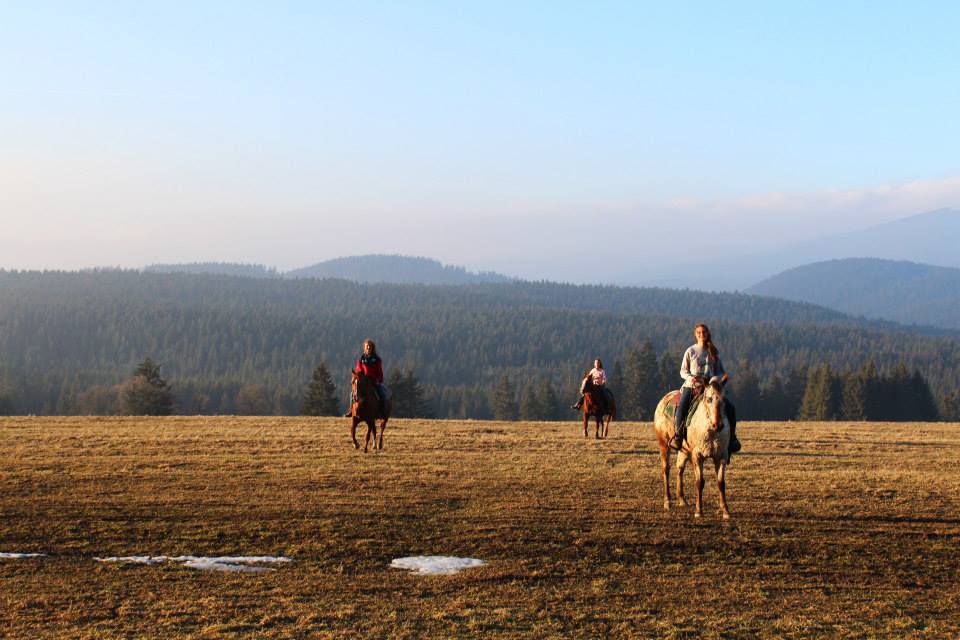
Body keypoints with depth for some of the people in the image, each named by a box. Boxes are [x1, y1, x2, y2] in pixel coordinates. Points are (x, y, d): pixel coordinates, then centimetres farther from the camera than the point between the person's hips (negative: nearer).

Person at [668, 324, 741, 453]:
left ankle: (731, 438, 3)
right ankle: (677, 437, -16)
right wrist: (689, 377, -13)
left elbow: (720, 371, 15)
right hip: (691, 385, -2)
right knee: (681, 408, -29)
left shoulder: (714, 352, 12)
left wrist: (722, 377, -8)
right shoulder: (690, 351, 7)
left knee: (730, 408, -12)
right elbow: (683, 371, 9)